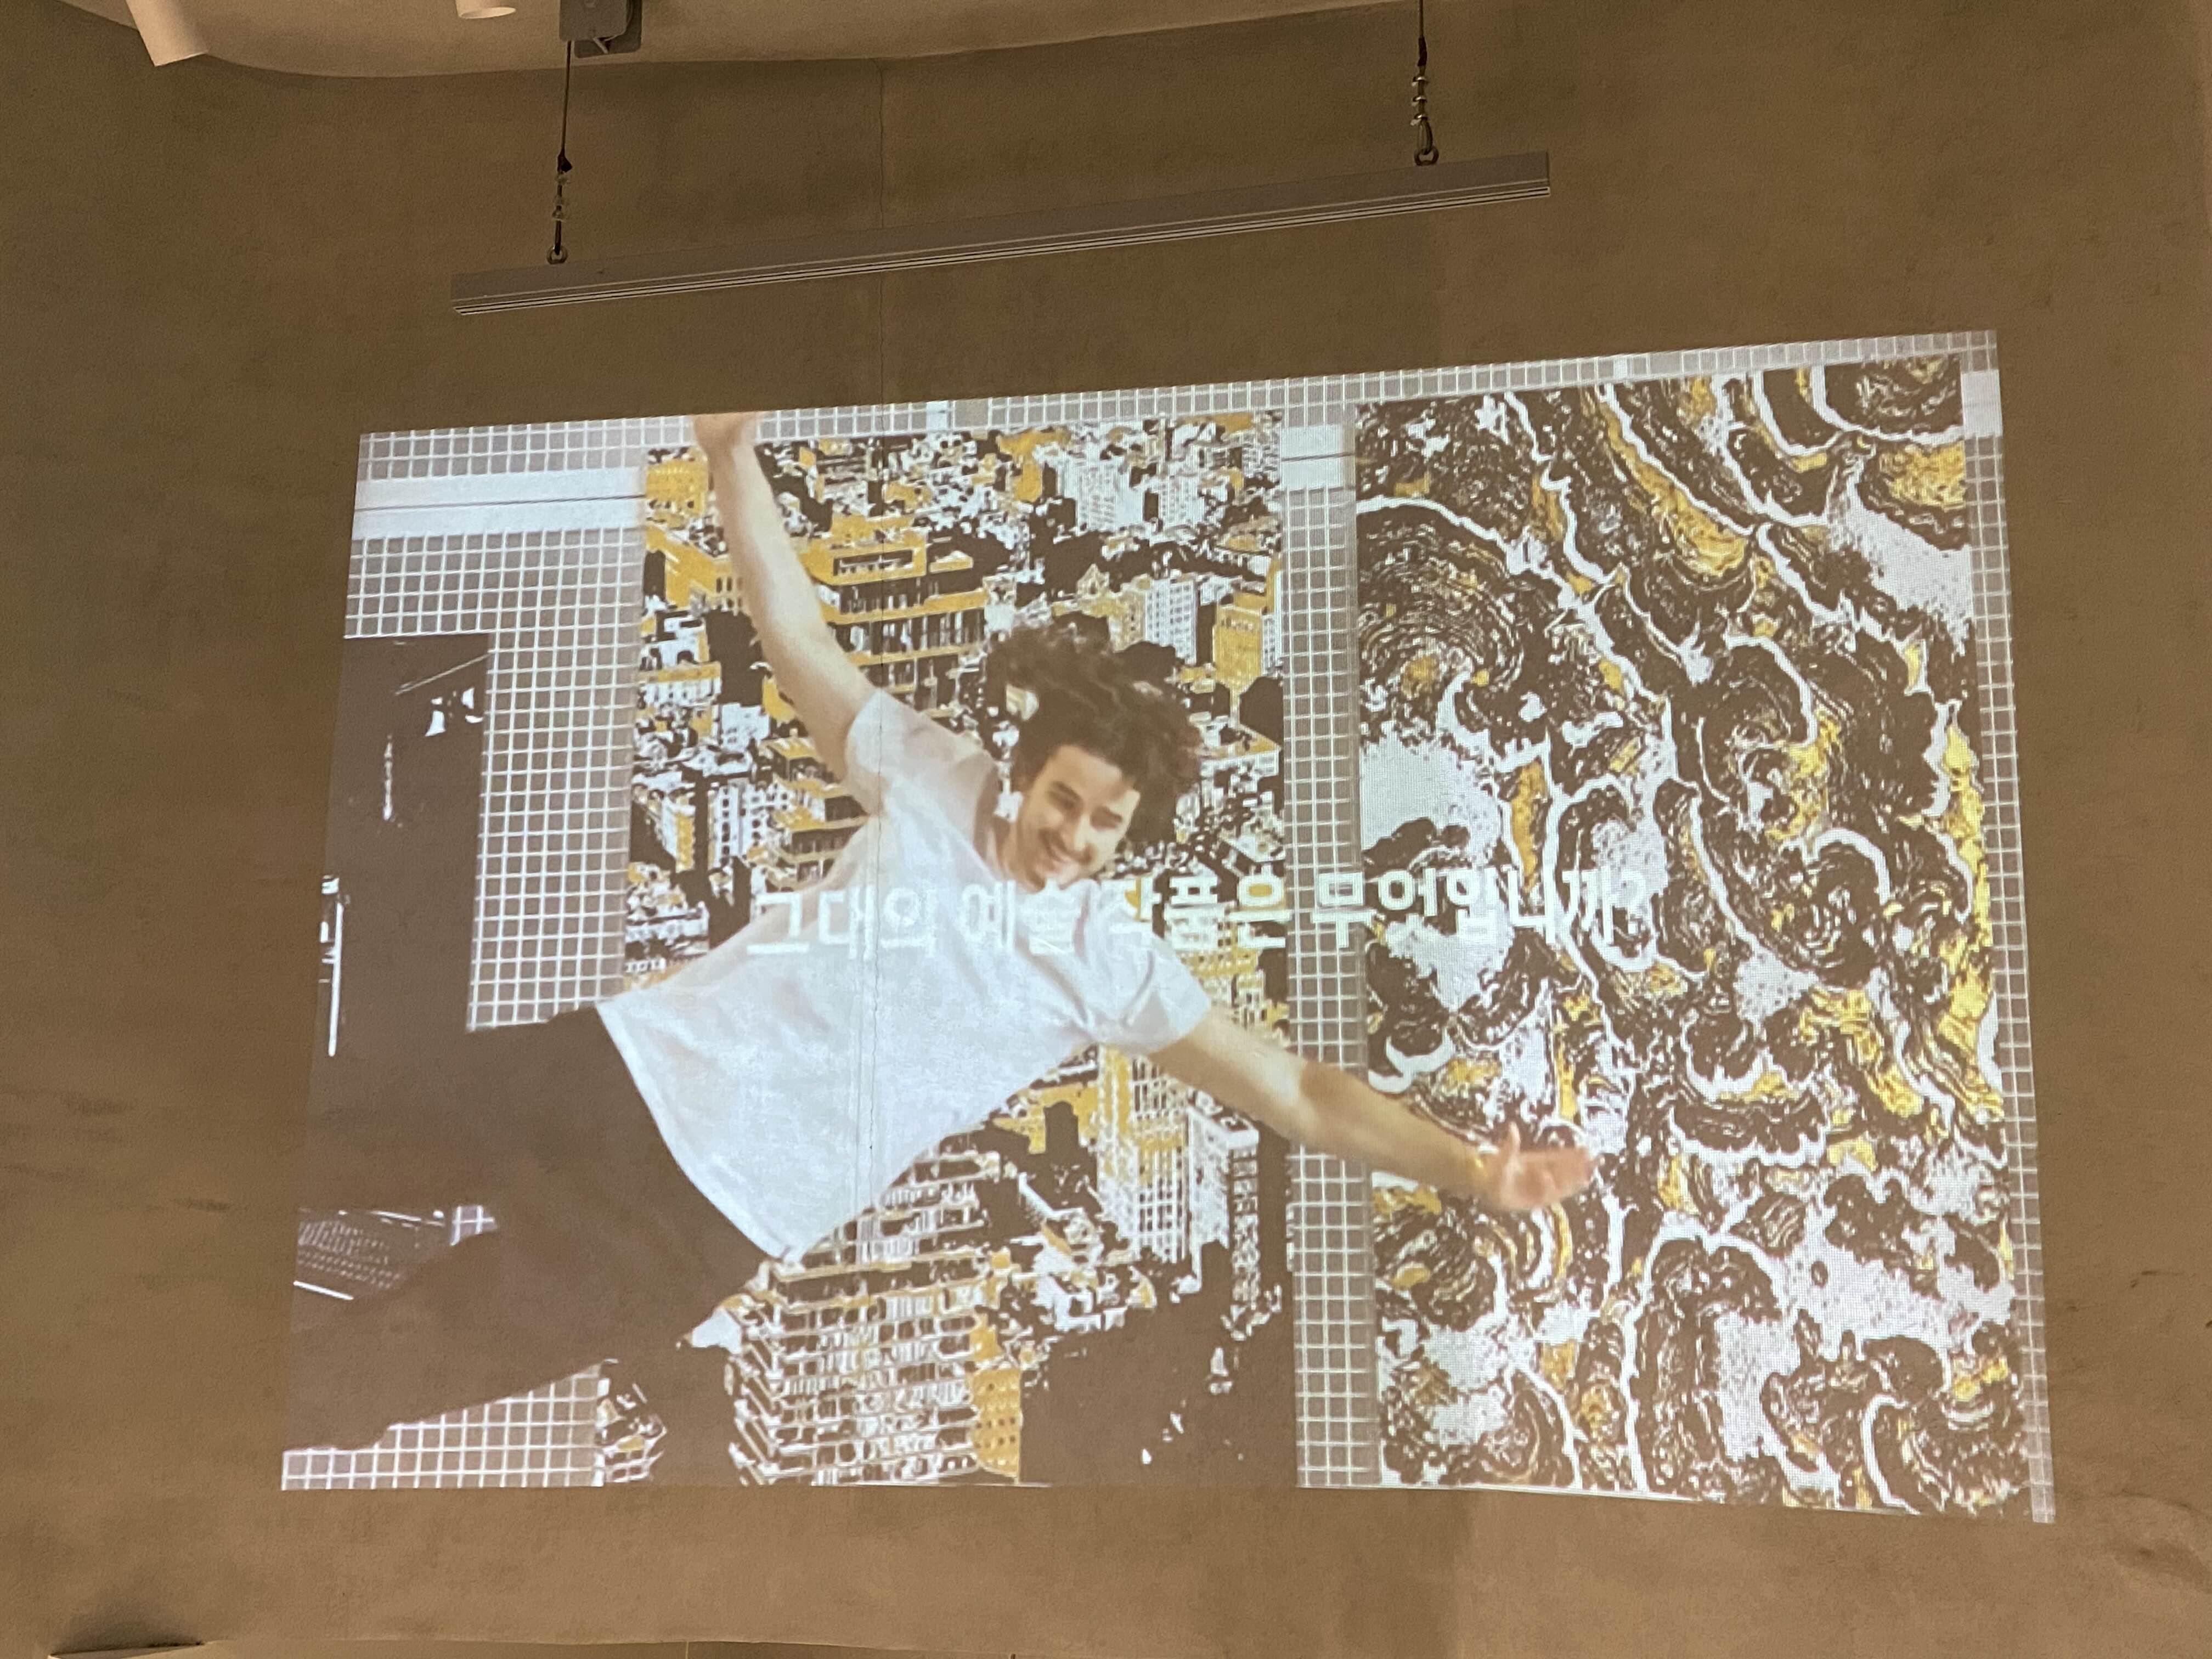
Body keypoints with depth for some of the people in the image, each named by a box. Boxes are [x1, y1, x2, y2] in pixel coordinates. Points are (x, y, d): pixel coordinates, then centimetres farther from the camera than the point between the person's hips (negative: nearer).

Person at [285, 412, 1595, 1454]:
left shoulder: (1111, 963, -5)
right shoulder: (934, 776, 0)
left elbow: (1299, 1091, -6)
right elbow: (795, 633, 1)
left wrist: (1468, 1168, -17)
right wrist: (733, 455, -10)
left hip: (707, 1222, -2)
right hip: (635, 1061, 3)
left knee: (367, 1377, -4)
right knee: (353, 1153, 9)